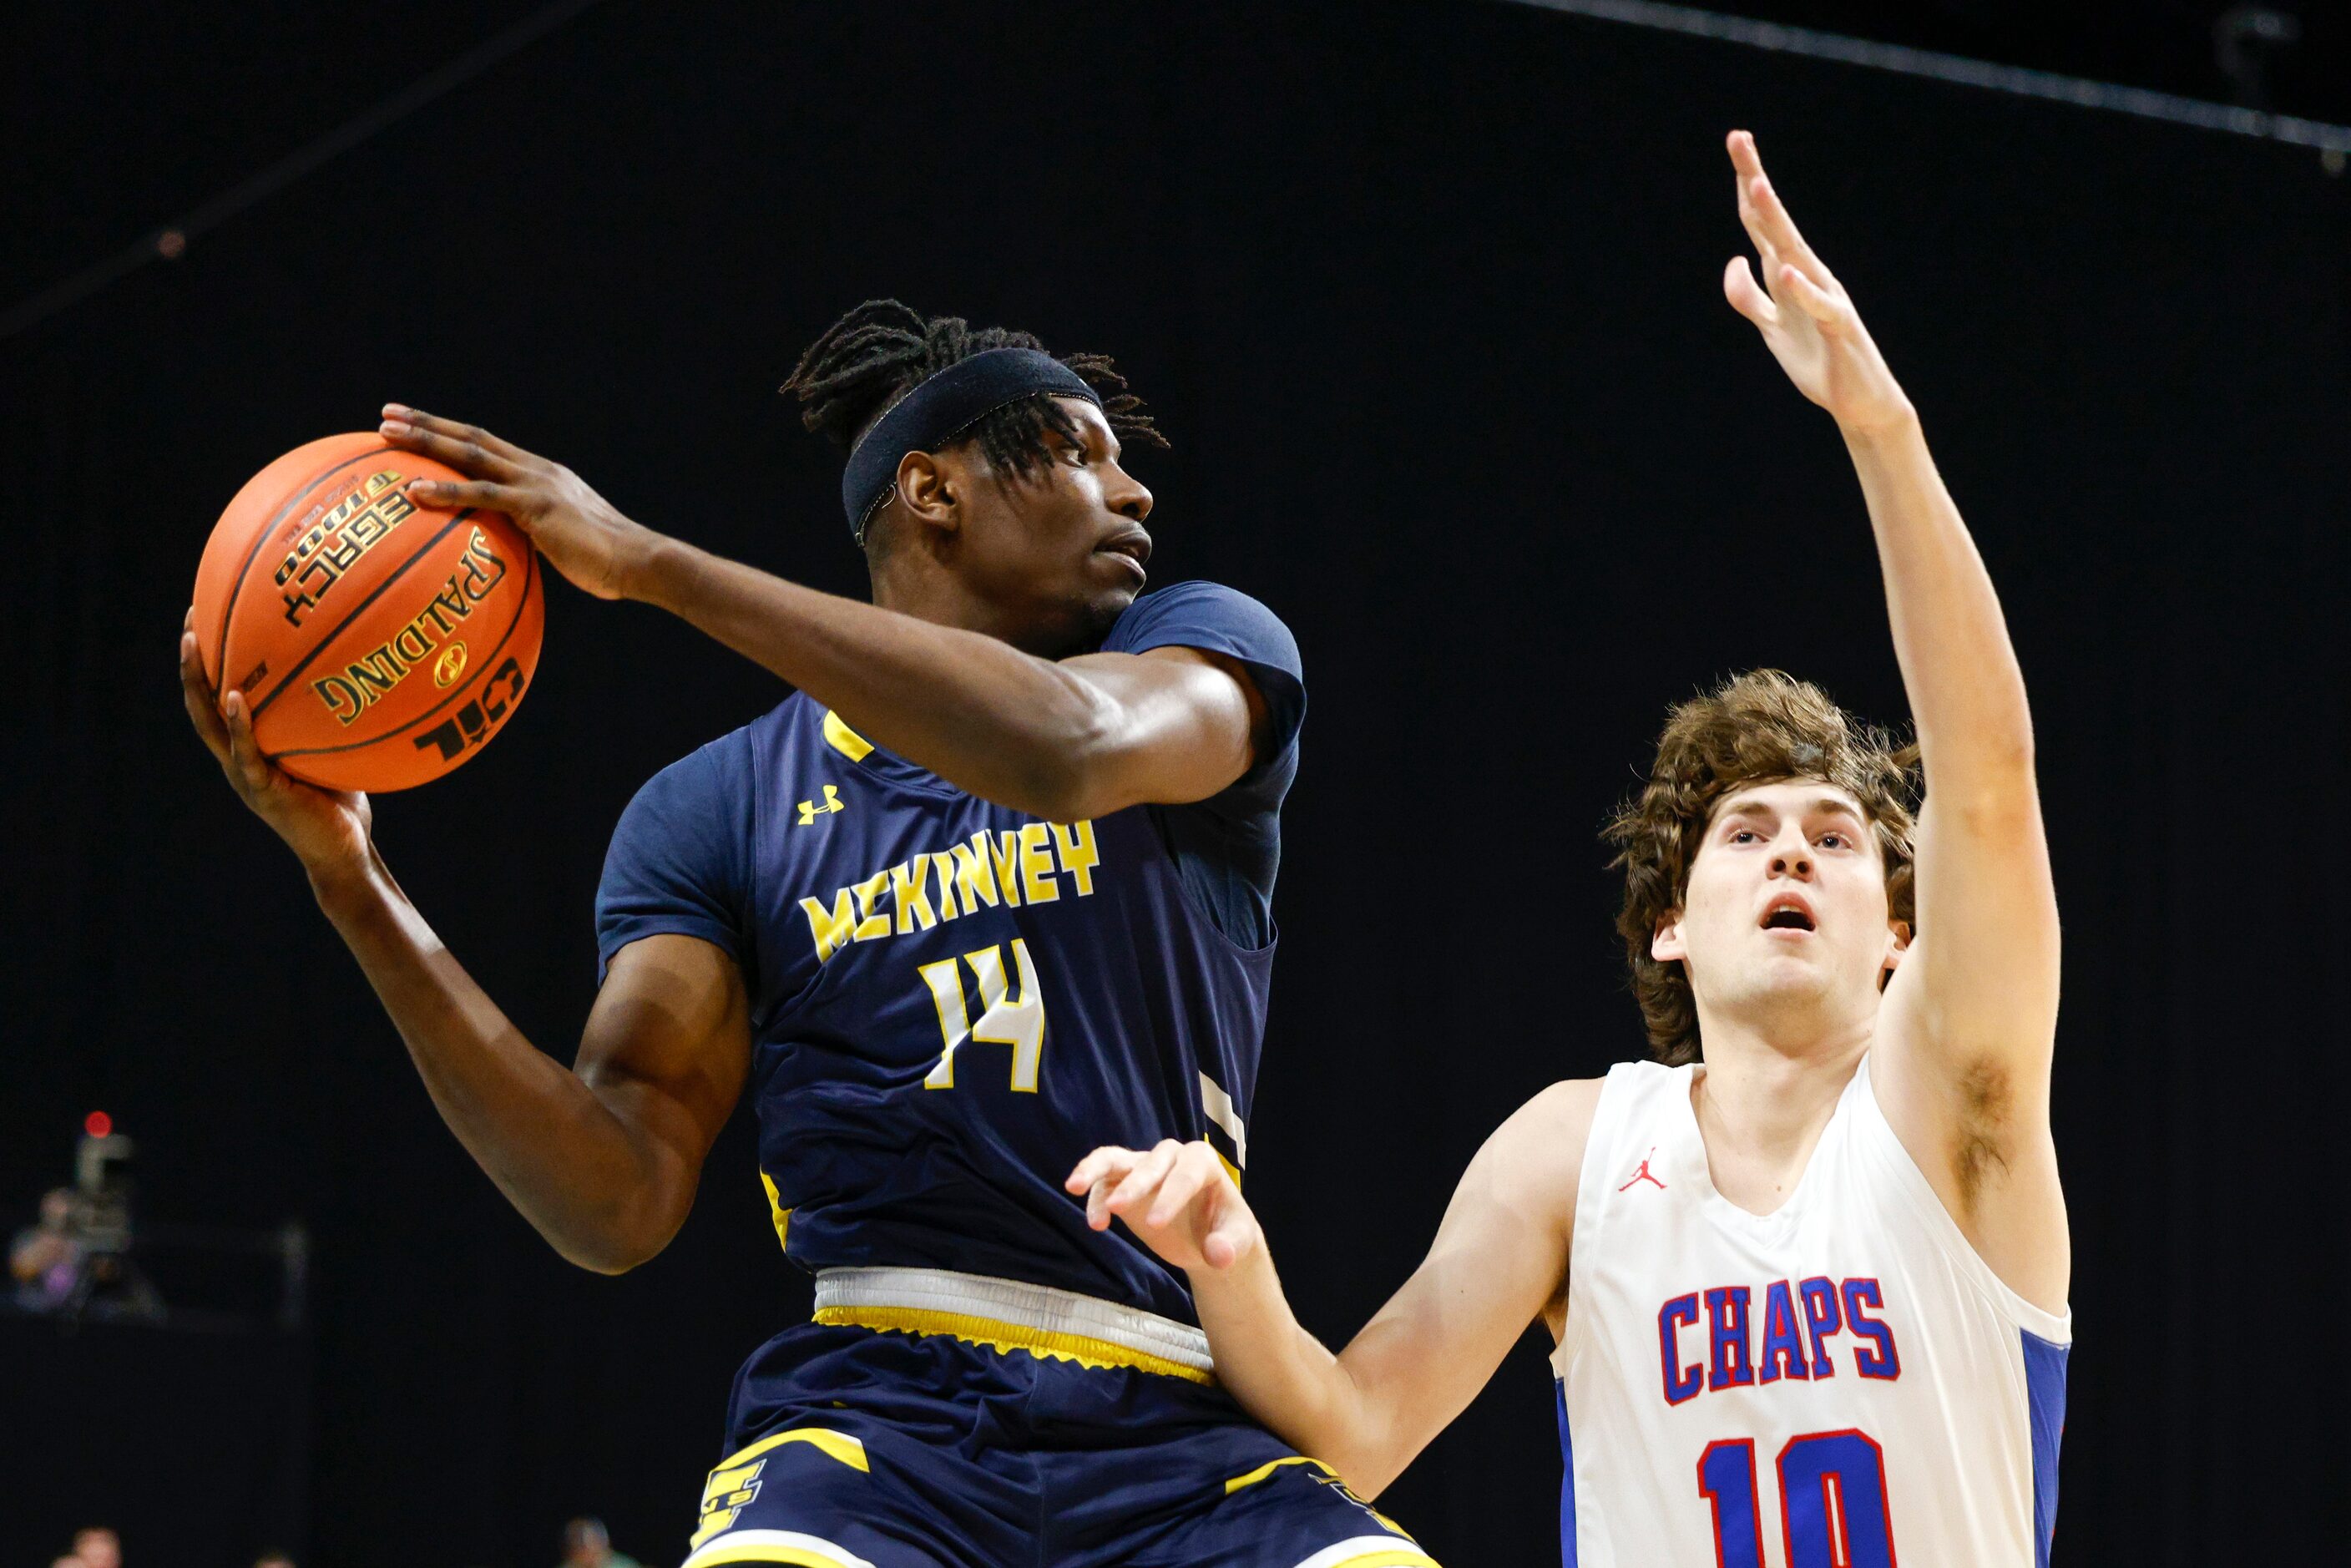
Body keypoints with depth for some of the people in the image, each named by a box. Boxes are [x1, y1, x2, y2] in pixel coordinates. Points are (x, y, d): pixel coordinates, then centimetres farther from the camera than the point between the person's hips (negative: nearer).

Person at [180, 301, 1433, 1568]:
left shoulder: (1210, 649, 11)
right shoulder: (718, 809, 11)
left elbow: (1074, 751, -16)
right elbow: (620, 1204, 0)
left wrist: (652, 564, -15)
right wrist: (354, 884, -9)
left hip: (1179, 1440, 1)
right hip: (878, 1409, -1)